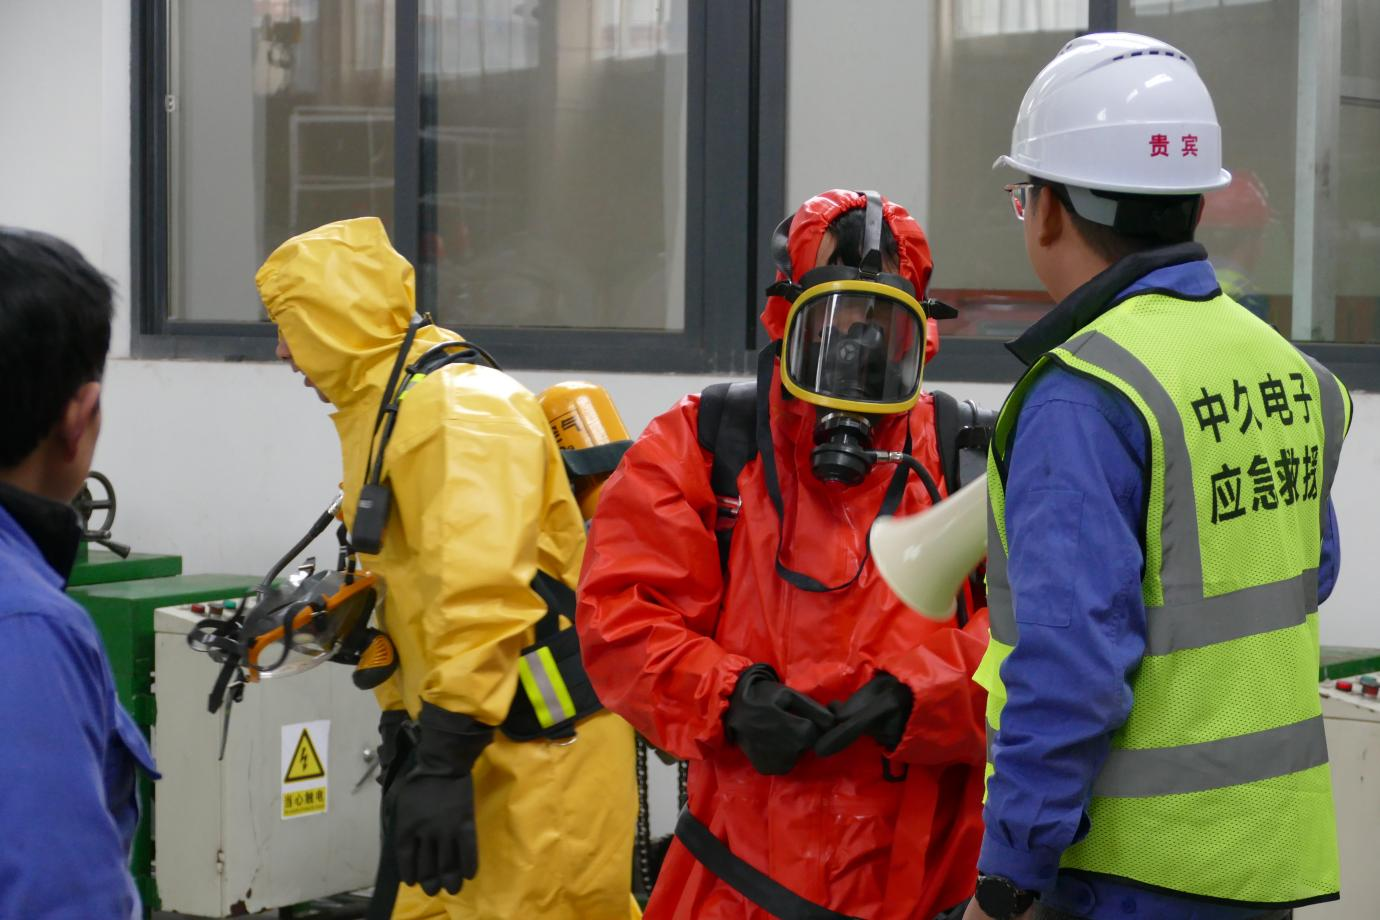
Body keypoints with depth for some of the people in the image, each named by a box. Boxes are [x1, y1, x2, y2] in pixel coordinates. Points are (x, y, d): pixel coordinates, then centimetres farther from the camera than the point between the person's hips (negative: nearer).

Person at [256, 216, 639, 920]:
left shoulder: (459, 410, -19)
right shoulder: (380, 417, 16)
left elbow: (481, 594, -29)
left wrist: (444, 762, -30)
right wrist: (400, 722, 22)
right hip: (483, 748, 10)